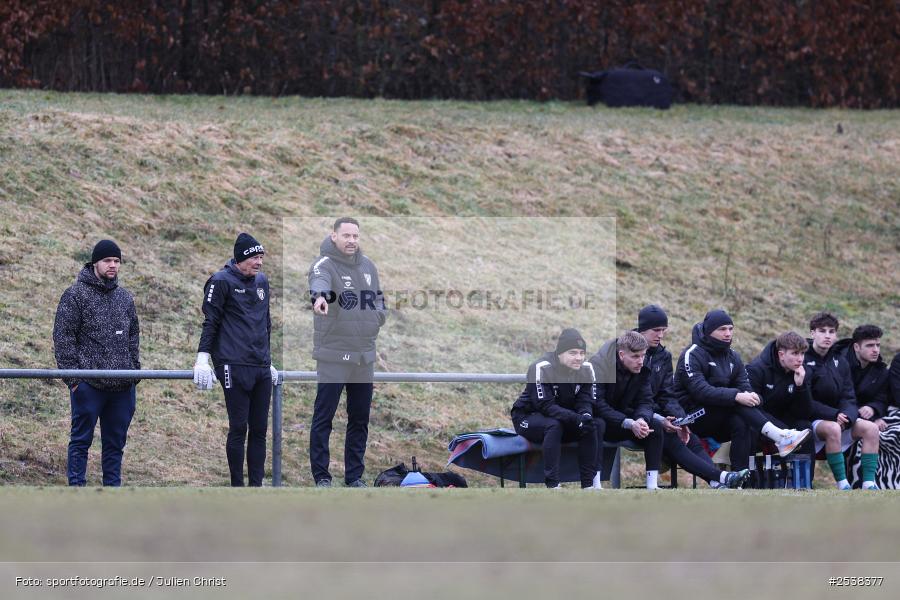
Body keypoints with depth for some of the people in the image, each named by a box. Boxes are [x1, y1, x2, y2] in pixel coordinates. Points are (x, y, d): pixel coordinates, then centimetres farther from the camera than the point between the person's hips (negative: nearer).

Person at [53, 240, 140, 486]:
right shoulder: (75, 295, -3)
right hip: (88, 384, -6)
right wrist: (72, 376, -12)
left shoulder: (124, 297, 15)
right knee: (81, 440, -2)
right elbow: (63, 337, -6)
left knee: (115, 442, 9)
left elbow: (133, 336, 22)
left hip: (122, 385, 6)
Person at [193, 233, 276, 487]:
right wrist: (203, 359, -10)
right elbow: (210, 322, -4)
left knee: (259, 429, 4)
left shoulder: (261, 281, 17)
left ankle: (256, 485, 7)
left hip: (261, 369, 7)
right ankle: (237, 487, 0)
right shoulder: (222, 282, -3)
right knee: (238, 428, -5)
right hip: (235, 367, -6)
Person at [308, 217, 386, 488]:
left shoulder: (368, 266, 11)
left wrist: (379, 318, 5)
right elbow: (319, 281, -35)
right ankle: (321, 475, 3)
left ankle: (355, 474, 20)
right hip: (333, 356, -6)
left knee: (360, 418, 11)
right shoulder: (325, 264, -11)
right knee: (324, 416, -3)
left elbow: (379, 298, 24)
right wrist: (320, 296, -57)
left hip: (364, 356, 6)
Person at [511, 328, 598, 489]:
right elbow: (544, 405, -29)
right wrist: (576, 418, -40)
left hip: (563, 417, 6)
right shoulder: (541, 368, -24)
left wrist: (586, 416, -32)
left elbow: (586, 401, -6)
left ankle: (588, 484, -15)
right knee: (553, 425, -36)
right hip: (528, 418, -6)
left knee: (592, 427, -19)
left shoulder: (586, 369, -4)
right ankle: (552, 484, -37)